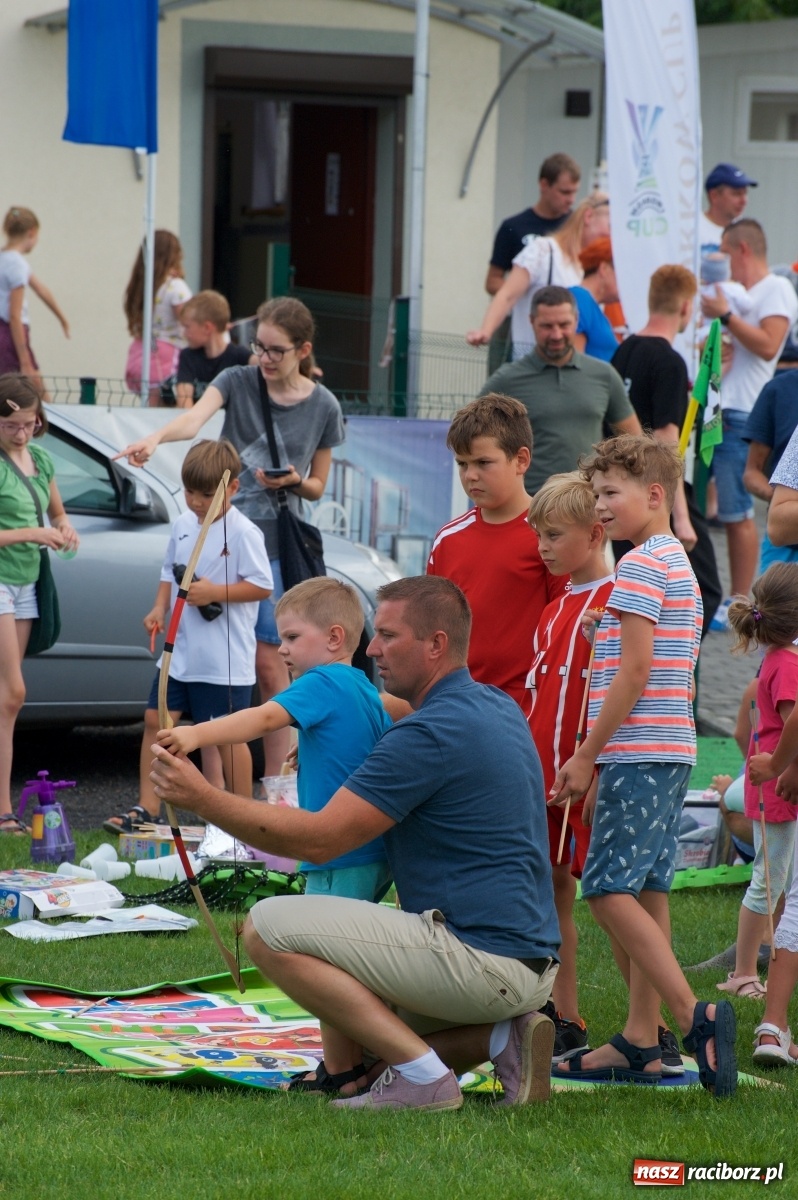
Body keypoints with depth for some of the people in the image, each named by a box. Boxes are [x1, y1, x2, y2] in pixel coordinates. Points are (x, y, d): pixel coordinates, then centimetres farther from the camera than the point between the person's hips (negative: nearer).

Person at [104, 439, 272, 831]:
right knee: (156, 721, 6)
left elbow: (262, 586, -14)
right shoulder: (183, 524, 8)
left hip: (225, 658, -7)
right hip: (180, 650, 7)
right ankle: (147, 809, 12)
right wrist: (160, 608, 3)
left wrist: (215, 592, -22)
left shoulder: (242, 533, -13)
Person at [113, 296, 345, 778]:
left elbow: (317, 487, 10)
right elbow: (195, 417, -22)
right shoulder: (238, 381, 0)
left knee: (268, 662, -2)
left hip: (276, 544, -1)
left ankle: (274, 783, 4)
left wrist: (293, 481, -13)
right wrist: (156, 437, -43)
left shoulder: (323, 407, 1)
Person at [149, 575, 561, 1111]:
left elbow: (318, 839, -17)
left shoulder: (429, 734, -17)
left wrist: (201, 797, -12)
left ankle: (420, 1073, -13)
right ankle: (503, 1037, 8)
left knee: (269, 928, -12)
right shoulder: (500, 708, 12)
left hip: (481, 959, -10)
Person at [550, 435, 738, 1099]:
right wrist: (603, 761, 20)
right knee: (646, 891, 10)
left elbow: (634, 672, -17)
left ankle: (695, 1017, -19)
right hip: (669, 751, 10)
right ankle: (641, 1043, 11)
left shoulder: (641, 566, -11)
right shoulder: (678, 564, 20)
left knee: (610, 890, -12)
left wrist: (587, 756, -12)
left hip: (639, 752, -10)